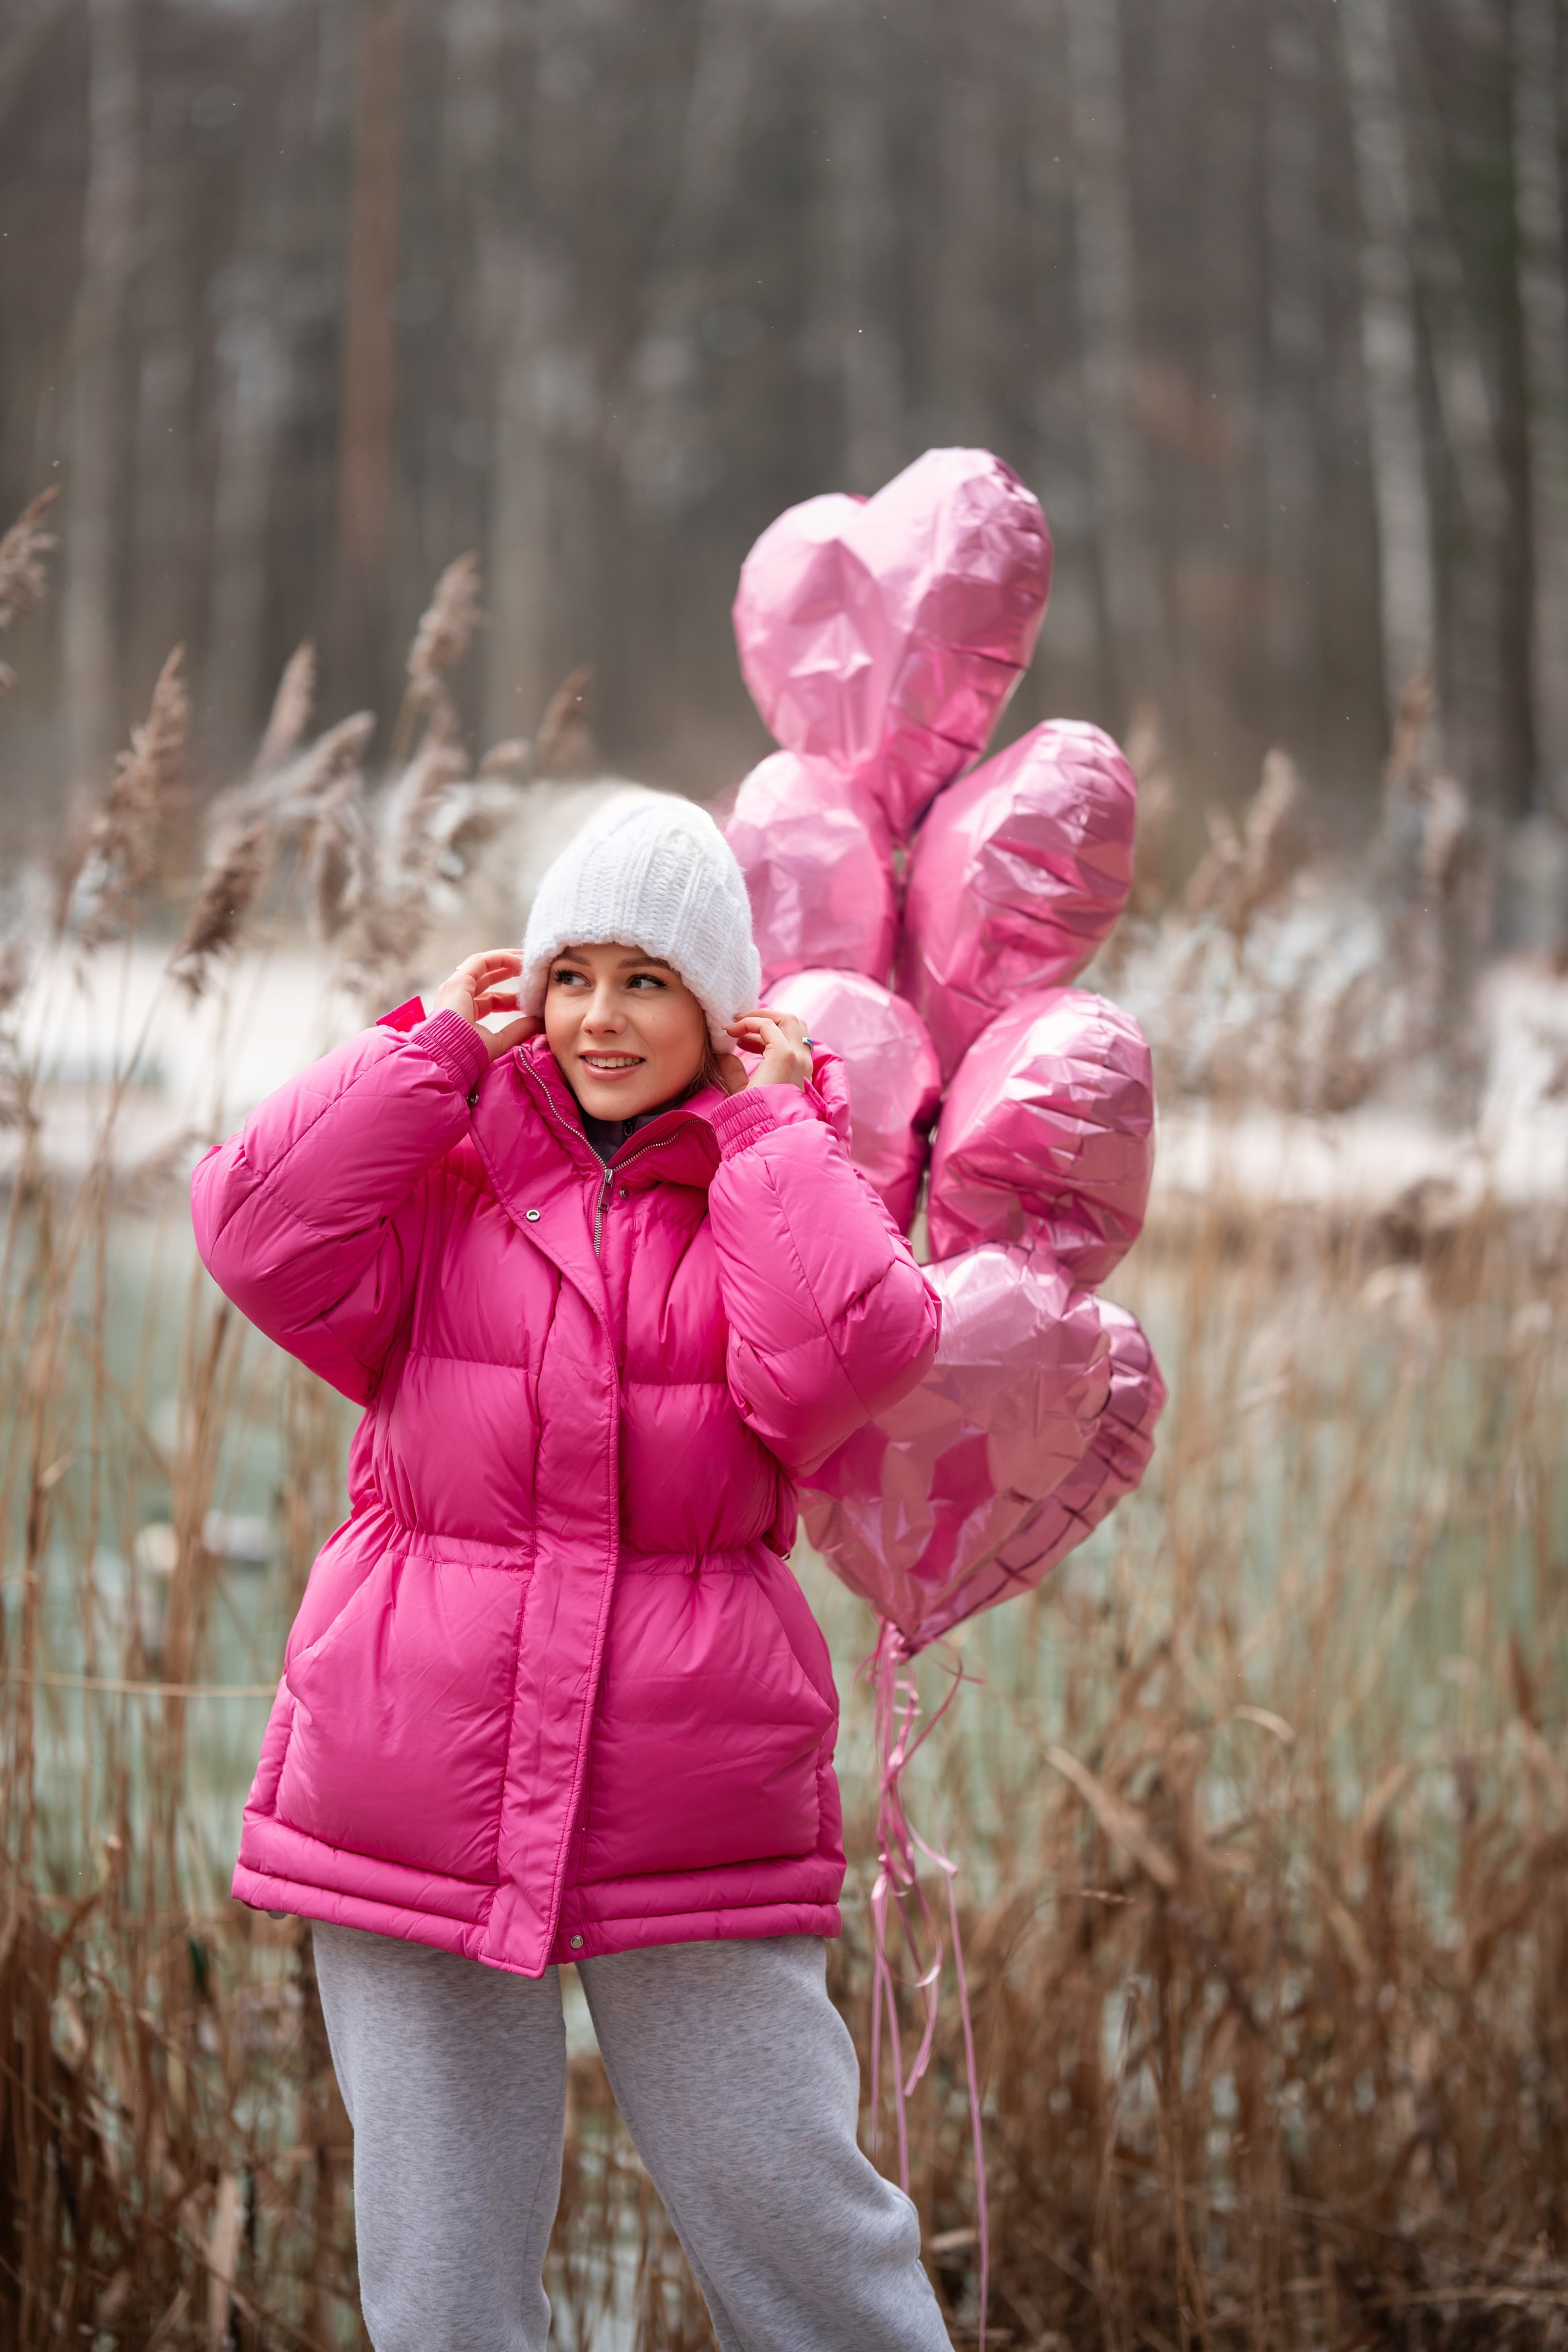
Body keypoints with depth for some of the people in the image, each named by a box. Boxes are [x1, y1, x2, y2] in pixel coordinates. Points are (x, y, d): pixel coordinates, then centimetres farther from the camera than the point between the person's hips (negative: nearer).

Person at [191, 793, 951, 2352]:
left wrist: (768, 1127, -6)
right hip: (417, 1798, 1)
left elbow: (848, 1355, -16)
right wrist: (437, 1046, -4)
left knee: (787, 2215, 4)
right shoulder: (443, 1171, 7)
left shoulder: (782, 1189, 5)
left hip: (692, 1807, -1)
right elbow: (262, 1229, -13)